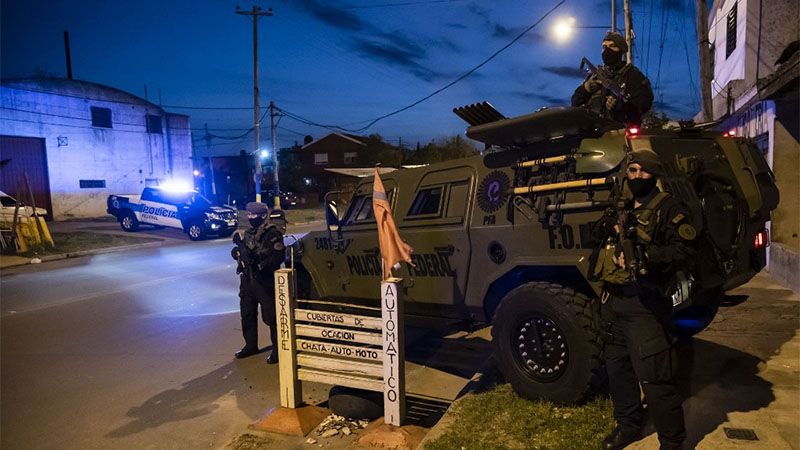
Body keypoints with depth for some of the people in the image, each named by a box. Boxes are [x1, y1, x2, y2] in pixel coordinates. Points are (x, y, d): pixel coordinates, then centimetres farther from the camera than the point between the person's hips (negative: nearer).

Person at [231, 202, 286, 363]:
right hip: (247, 279, 8)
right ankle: (251, 345, 33)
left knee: (270, 316, -2)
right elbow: (239, 251, 19)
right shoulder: (249, 232, 13)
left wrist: (261, 266, -27)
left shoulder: (272, 234, -12)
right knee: (247, 315, 17)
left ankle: (278, 349, 10)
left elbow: (279, 256, -21)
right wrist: (238, 251, -4)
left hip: (265, 282, -8)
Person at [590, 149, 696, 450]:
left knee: (654, 377, -6)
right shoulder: (619, 208, 18)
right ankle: (628, 424, 35)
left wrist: (647, 253, -29)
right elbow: (601, 246, 27)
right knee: (617, 368, 17)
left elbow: (683, 253, -15)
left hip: (645, 303, -7)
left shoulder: (668, 209, -4)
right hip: (612, 301, 7)